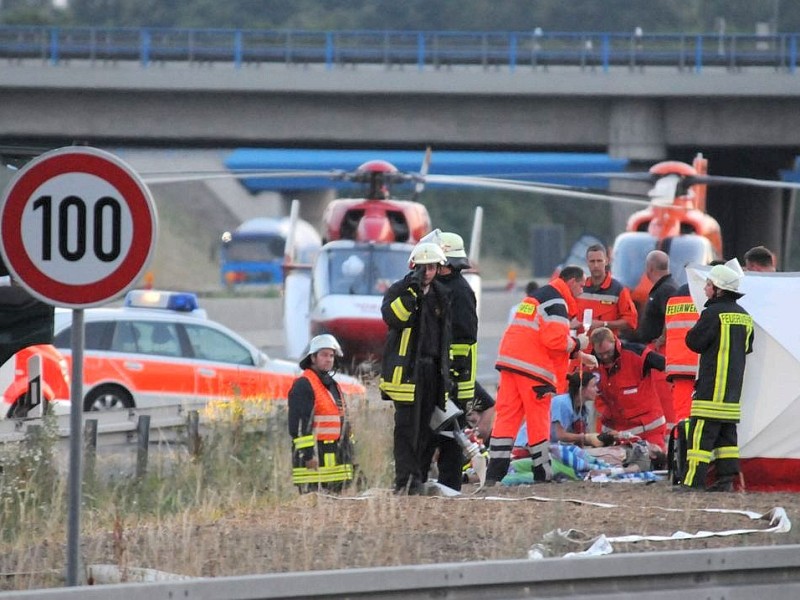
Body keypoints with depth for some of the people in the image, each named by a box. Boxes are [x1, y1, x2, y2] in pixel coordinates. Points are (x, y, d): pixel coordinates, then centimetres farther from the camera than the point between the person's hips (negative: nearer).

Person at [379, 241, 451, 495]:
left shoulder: (441, 294, 16)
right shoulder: (398, 290, -1)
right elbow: (392, 317, -22)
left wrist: (446, 371, 21)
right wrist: (412, 291, -27)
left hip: (432, 369, 6)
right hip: (406, 368, -6)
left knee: (427, 427, 4)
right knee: (406, 426, -10)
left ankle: (419, 478, 9)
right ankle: (405, 480, -12)